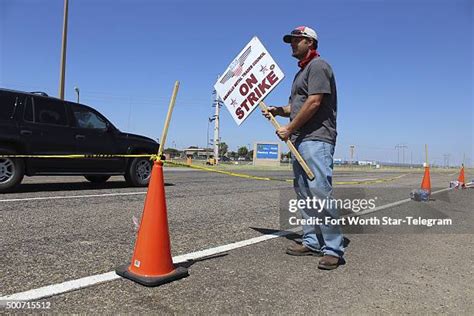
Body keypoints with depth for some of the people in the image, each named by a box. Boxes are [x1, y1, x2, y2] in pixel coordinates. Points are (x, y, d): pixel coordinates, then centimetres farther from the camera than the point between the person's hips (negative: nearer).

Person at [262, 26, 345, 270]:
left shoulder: (318, 66, -4)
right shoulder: (302, 71, 27)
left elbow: (314, 103, -16)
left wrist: (289, 129, -12)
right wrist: (277, 111, 9)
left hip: (316, 139, -10)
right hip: (300, 140, 11)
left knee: (320, 192, -15)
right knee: (304, 194, 10)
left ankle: (333, 248, -9)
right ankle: (312, 242, 17)